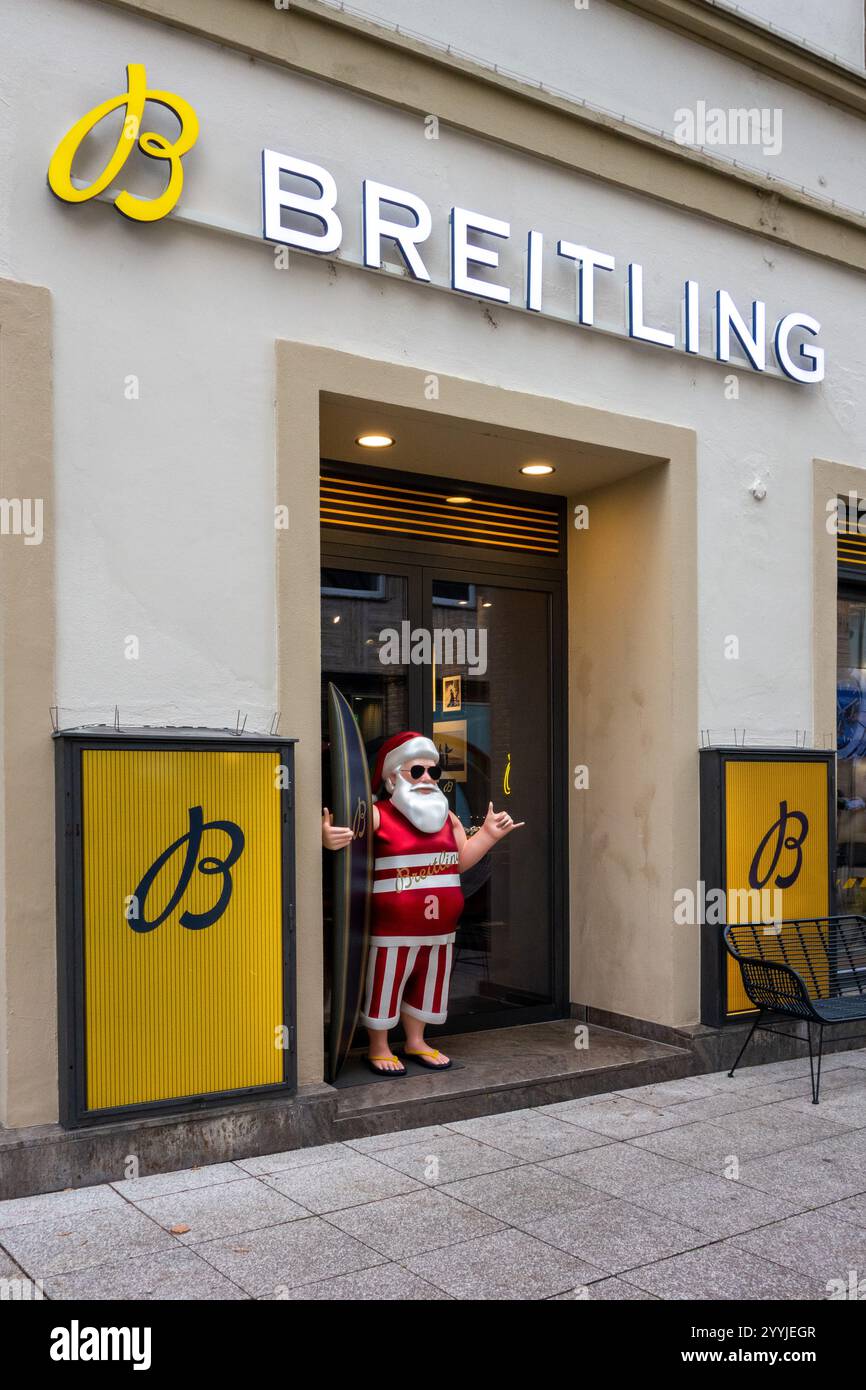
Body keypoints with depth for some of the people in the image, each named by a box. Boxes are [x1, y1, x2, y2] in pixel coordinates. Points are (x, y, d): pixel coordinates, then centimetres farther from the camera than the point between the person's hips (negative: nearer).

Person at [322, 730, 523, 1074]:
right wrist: (327, 837, -47)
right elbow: (340, 835, -24)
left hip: (438, 927, 7)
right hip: (391, 928, -7)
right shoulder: (377, 815, -12)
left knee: (427, 982, 18)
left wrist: (489, 833, 9)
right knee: (385, 983, 4)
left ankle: (416, 1042, 36)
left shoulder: (446, 817, 10)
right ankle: (378, 1048, 22)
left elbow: (461, 861, 16)